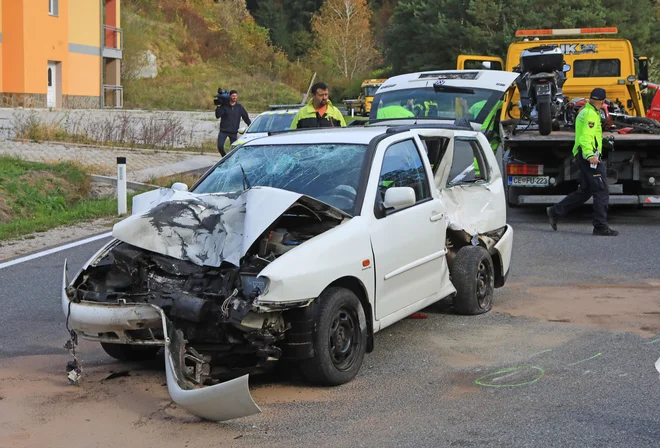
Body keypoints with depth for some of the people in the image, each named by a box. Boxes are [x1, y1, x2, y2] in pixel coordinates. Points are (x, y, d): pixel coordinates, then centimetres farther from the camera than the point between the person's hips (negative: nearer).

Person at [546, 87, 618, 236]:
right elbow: (586, 136, -23)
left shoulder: (584, 112, 19)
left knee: (584, 191, 14)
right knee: (601, 191, -7)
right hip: (590, 157, -10)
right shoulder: (591, 114, -12)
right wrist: (589, 155, -36)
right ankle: (600, 227, -6)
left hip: (583, 155, 10)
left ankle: (555, 211, 13)